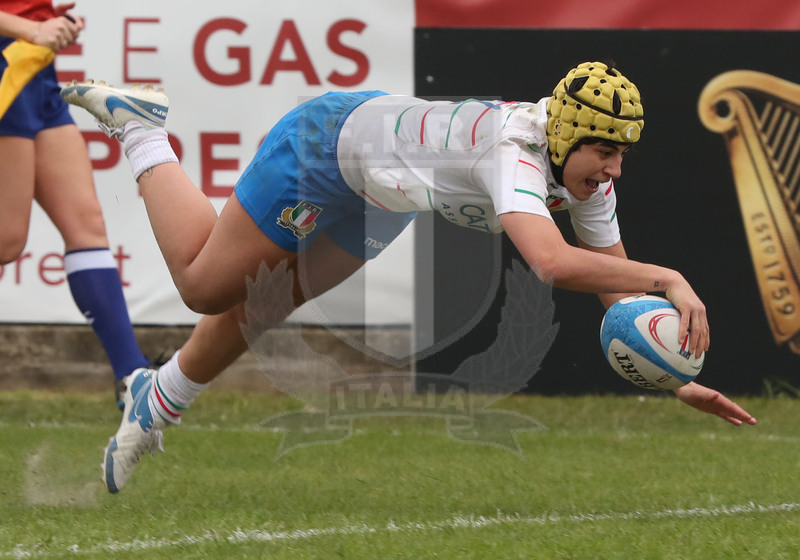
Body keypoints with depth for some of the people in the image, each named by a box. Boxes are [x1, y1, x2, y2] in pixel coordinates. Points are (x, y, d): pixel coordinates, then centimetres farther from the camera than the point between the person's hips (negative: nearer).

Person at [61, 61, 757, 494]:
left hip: (374, 196, 7)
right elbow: (552, 262, -62)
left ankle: (158, 401, 46)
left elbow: (616, 284, -12)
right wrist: (668, 279, -61)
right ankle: (141, 130, 29)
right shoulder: (516, 153, -44)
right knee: (205, 283, 9)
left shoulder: (587, 173, -20)